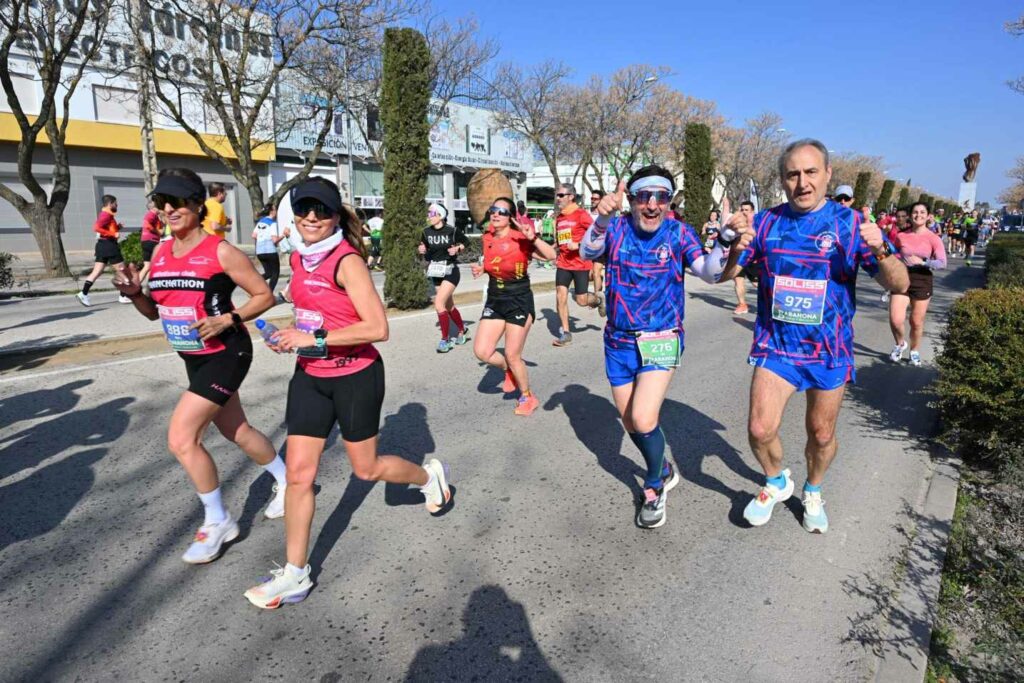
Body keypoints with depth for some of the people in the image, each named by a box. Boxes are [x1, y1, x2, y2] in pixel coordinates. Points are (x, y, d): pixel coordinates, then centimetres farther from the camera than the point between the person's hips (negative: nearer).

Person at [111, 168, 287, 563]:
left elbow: (264, 296, -11)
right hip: (194, 359, 8)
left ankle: (217, 522, 7)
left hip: (226, 355, -8)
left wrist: (227, 319, -23)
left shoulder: (220, 252, -15)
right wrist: (134, 293, -6)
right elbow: (155, 312, 13)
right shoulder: (160, 254, 5)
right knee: (238, 431, 17)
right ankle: (286, 482, 40)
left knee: (181, 438, -12)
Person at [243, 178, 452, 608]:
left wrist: (315, 339, -25)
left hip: (355, 376, -6)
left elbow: (378, 328, -25)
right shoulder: (298, 258, 5)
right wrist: (292, 336, 5)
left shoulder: (346, 261, -18)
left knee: (366, 469, 9)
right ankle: (295, 575, 17)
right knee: (298, 472, 3)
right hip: (310, 376, 6)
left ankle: (430, 475, 40)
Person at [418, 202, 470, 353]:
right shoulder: (426, 232, -1)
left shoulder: (452, 231, -12)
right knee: (449, 306, 16)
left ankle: (445, 339, -5)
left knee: (439, 303, -18)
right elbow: (423, 248, 13)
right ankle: (461, 331, 38)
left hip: (450, 272, -5)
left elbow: (466, 242, 3)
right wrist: (420, 250, -9)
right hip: (436, 273, 6)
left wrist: (457, 248, -15)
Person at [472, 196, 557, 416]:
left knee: (512, 355, -2)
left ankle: (528, 397, 23)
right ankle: (508, 370, 29)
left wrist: (533, 237, -36)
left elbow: (551, 255, -24)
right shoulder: (487, 238, 2)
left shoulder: (520, 239, -15)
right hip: (494, 301, 6)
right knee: (481, 351, -3)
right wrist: (481, 269, 2)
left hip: (519, 302, -6)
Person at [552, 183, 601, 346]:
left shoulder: (581, 214, -10)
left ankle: (597, 299, 35)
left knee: (581, 300, -1)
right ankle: (565, 333, 4)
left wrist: (578, 245, -21)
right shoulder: (559, 217, 10)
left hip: (581, 264, -5)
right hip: (563, 264, 5)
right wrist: (557, 254, 10)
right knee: (560, 296, -5)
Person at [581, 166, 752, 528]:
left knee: (643, 420, -18)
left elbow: (709, 272, -19)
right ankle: (664, 470, 42)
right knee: (630, 424, 13)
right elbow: (588, 252, -24)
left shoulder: (678, 232, -6)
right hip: (619, 342, 3)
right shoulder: (617, 228, -4)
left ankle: (654, 487, 12)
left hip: (662, 339, -3)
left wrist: (726, 241, -39)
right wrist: (603, 219, -43)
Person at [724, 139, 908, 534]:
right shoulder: (766, 222, -1)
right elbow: (724, 273, -1)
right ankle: (777, 482, 24)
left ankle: (813, 492, 42)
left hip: (830, 351, 0)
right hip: (775, 346, 0)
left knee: (821, 435, 14)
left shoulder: (849, 223, -6)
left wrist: (880, 250, -29)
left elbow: (899, 285, -8)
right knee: (760, 430, -8)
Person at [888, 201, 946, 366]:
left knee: (917, 322, 8)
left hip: (922, 282, -1)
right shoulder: (901, 236, 1)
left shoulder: (933, 238, -5)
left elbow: (942, 263, -11)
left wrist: (922, 262, -22)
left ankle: (915, 351, 31)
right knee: (895, 319, -12)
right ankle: (900, 344, 19)